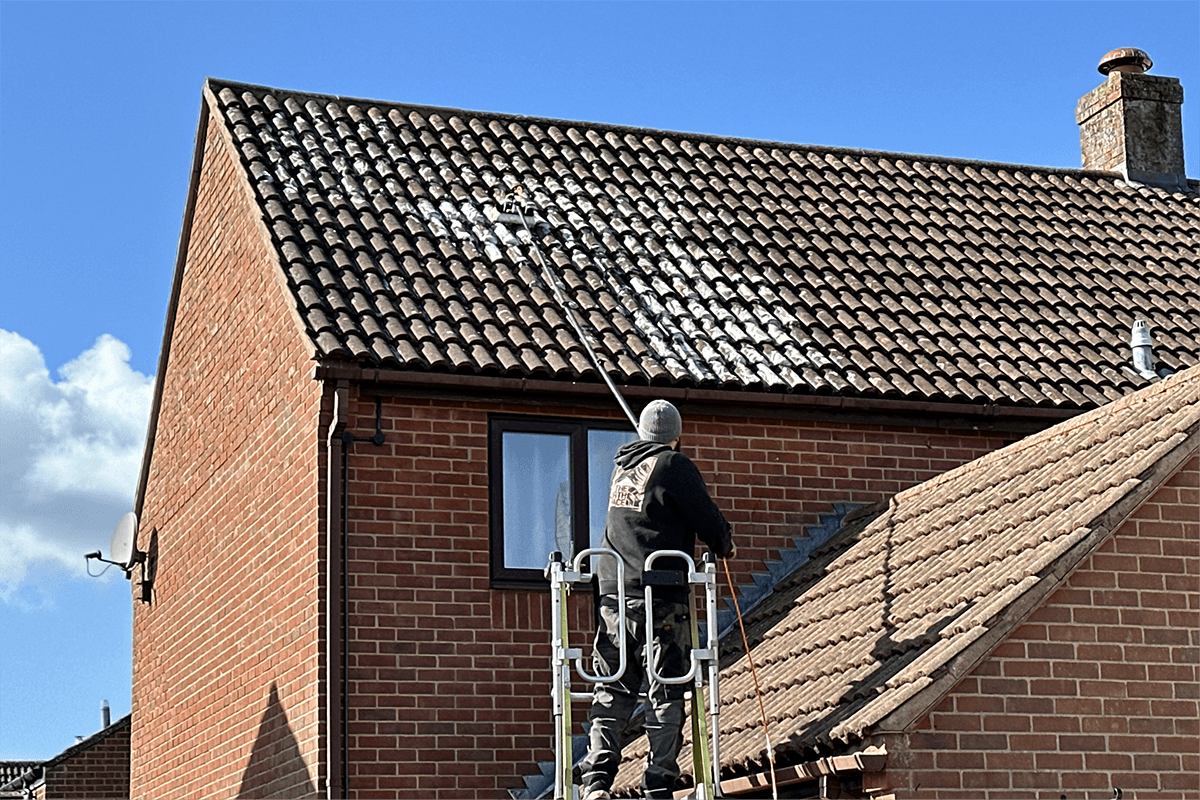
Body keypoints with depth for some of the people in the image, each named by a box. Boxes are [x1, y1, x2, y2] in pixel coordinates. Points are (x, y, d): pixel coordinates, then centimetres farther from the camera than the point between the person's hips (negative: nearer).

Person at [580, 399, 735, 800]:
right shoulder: (674, 466, -5)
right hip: (660, 598, -5)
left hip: (613, 592, 6)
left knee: (612, 691, 8)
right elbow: (708, 520, -7)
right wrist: (724, 545, 15)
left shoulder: (622, 466, 15)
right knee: (666, 693, 0)